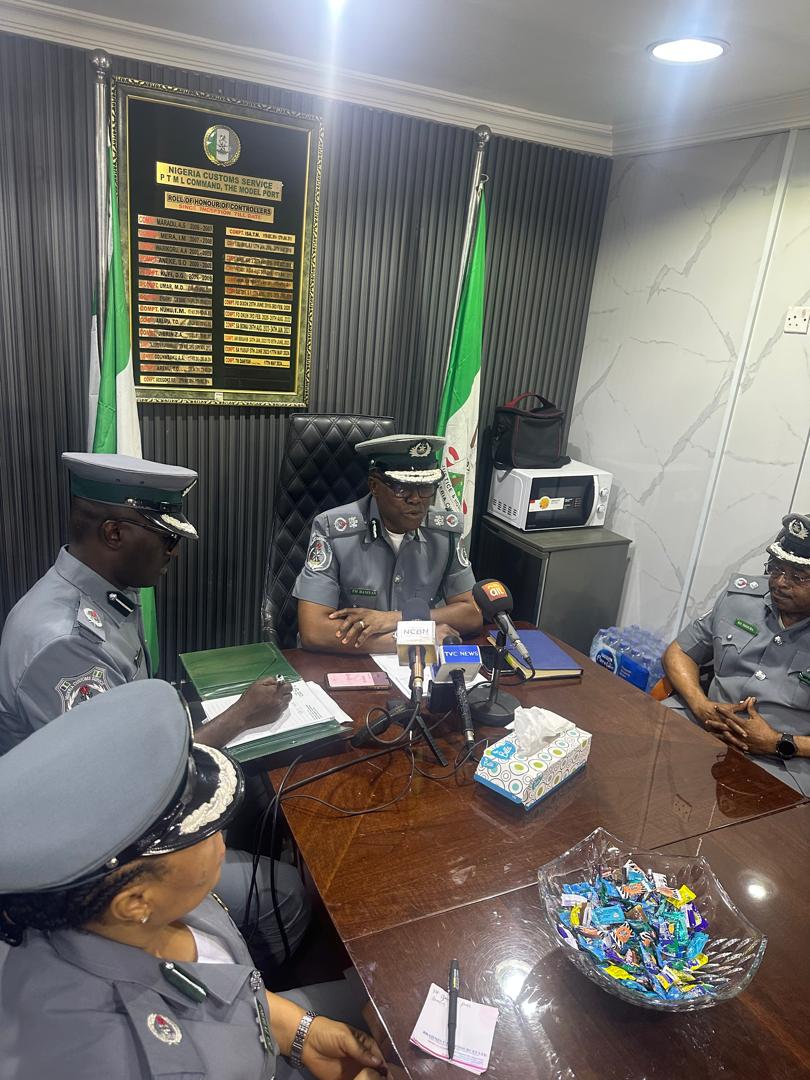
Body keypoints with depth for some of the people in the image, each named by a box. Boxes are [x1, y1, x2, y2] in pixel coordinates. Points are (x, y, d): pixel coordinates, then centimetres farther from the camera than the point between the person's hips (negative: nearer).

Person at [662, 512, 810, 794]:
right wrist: (701, 705, -5)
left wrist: (780, 744, -15)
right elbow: (679, 652, 13)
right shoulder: (741, 595, 7)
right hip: (702, 726, 4)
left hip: (781, 764, -3)